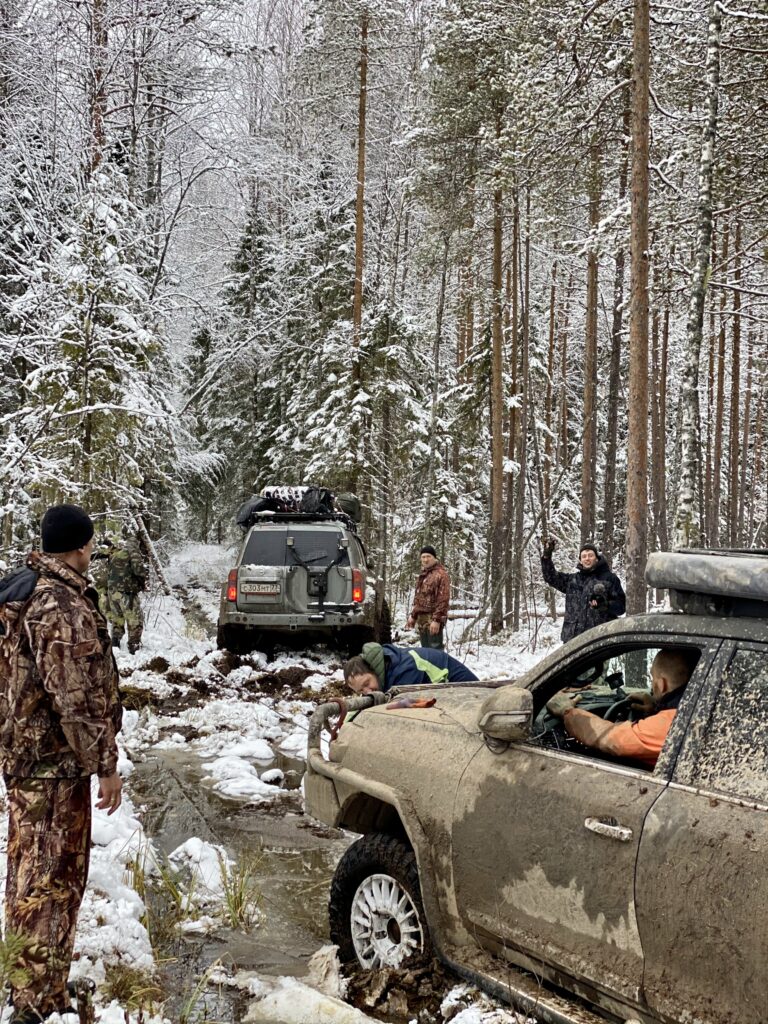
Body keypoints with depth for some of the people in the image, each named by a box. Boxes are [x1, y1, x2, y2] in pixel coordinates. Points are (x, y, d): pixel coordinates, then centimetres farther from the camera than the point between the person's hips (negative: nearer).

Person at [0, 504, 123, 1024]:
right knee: (45, 883, -2)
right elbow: (76, 699, -24)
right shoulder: (62, 607, -22)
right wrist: (106, 764, -17)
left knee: (60, 877, 20)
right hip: (51, 760, -10)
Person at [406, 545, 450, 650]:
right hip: (422, 618, 9)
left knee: (435, 651, -10)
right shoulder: (422, 574, 17)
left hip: (433, 619, -9)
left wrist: (437, 619, -21)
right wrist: (413, 615, 19)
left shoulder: (440, 574, -12)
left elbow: (443, 599, -17)